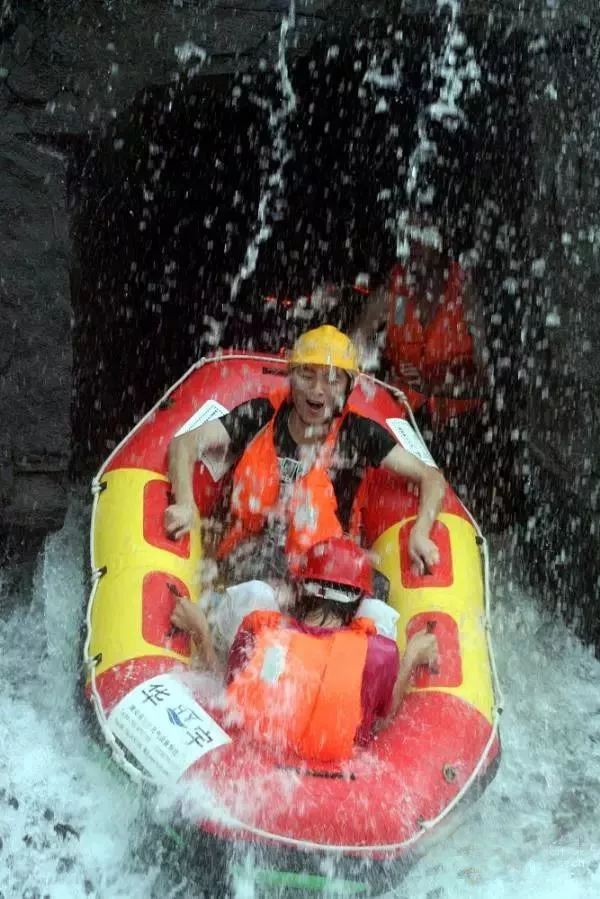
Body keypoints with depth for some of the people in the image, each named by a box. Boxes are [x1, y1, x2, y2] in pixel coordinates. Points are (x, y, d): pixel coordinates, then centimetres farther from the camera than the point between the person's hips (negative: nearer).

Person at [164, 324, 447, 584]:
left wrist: (420, 534, -20)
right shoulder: (262, 416, 1)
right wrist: (185, 504, -19)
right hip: (249, 560, -1)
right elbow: (184, 445, 0)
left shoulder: (358, 434, -1)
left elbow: (432, 478, -1)